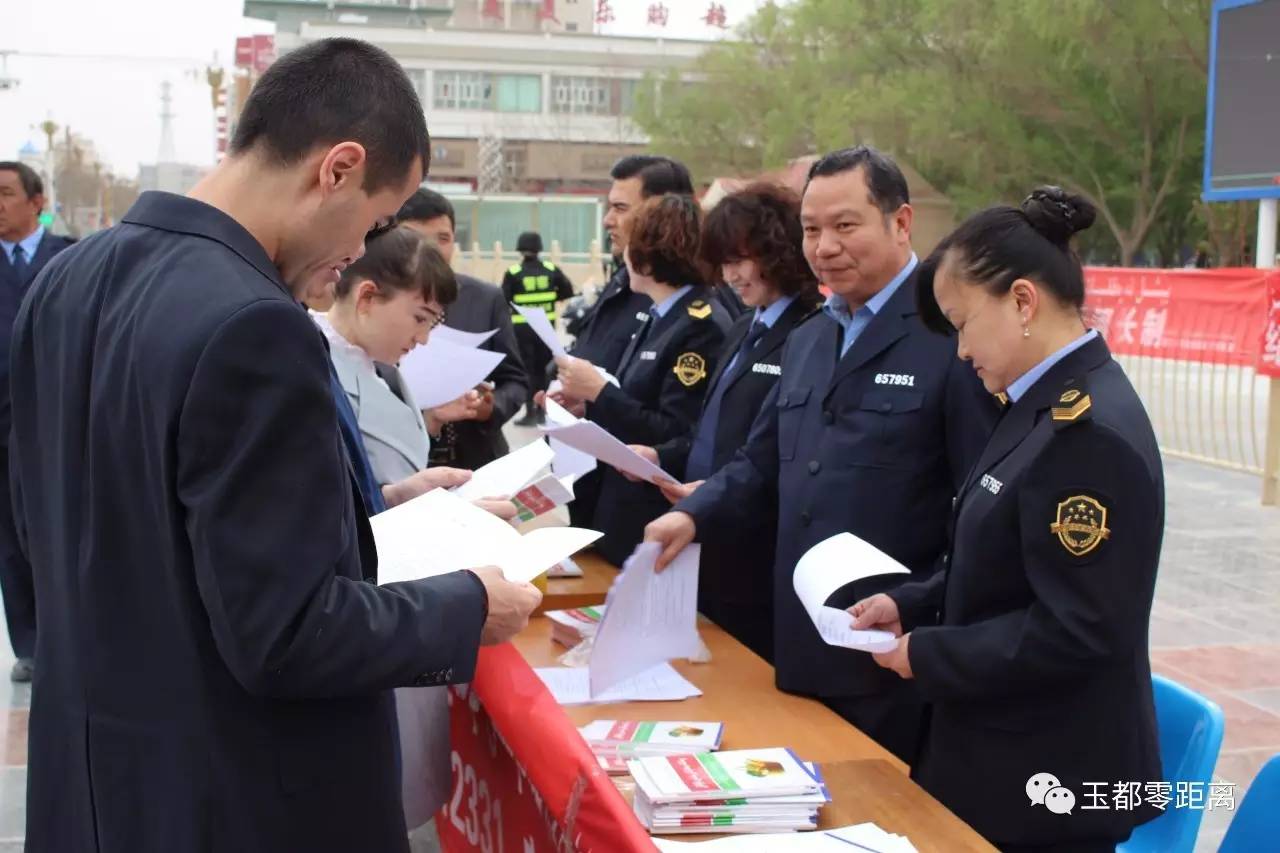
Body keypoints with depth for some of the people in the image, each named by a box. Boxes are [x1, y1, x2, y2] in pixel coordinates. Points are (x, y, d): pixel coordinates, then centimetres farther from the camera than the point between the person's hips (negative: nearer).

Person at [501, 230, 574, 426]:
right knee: (542, 368, 15)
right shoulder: (551, 270, 0)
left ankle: (530, 413, 0)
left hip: (522, 327, -3)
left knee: (526, 369, 3)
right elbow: (567, 292, 2)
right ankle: (541, 411, 19)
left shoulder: (513, 273, -9)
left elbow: (503, 300, -10)